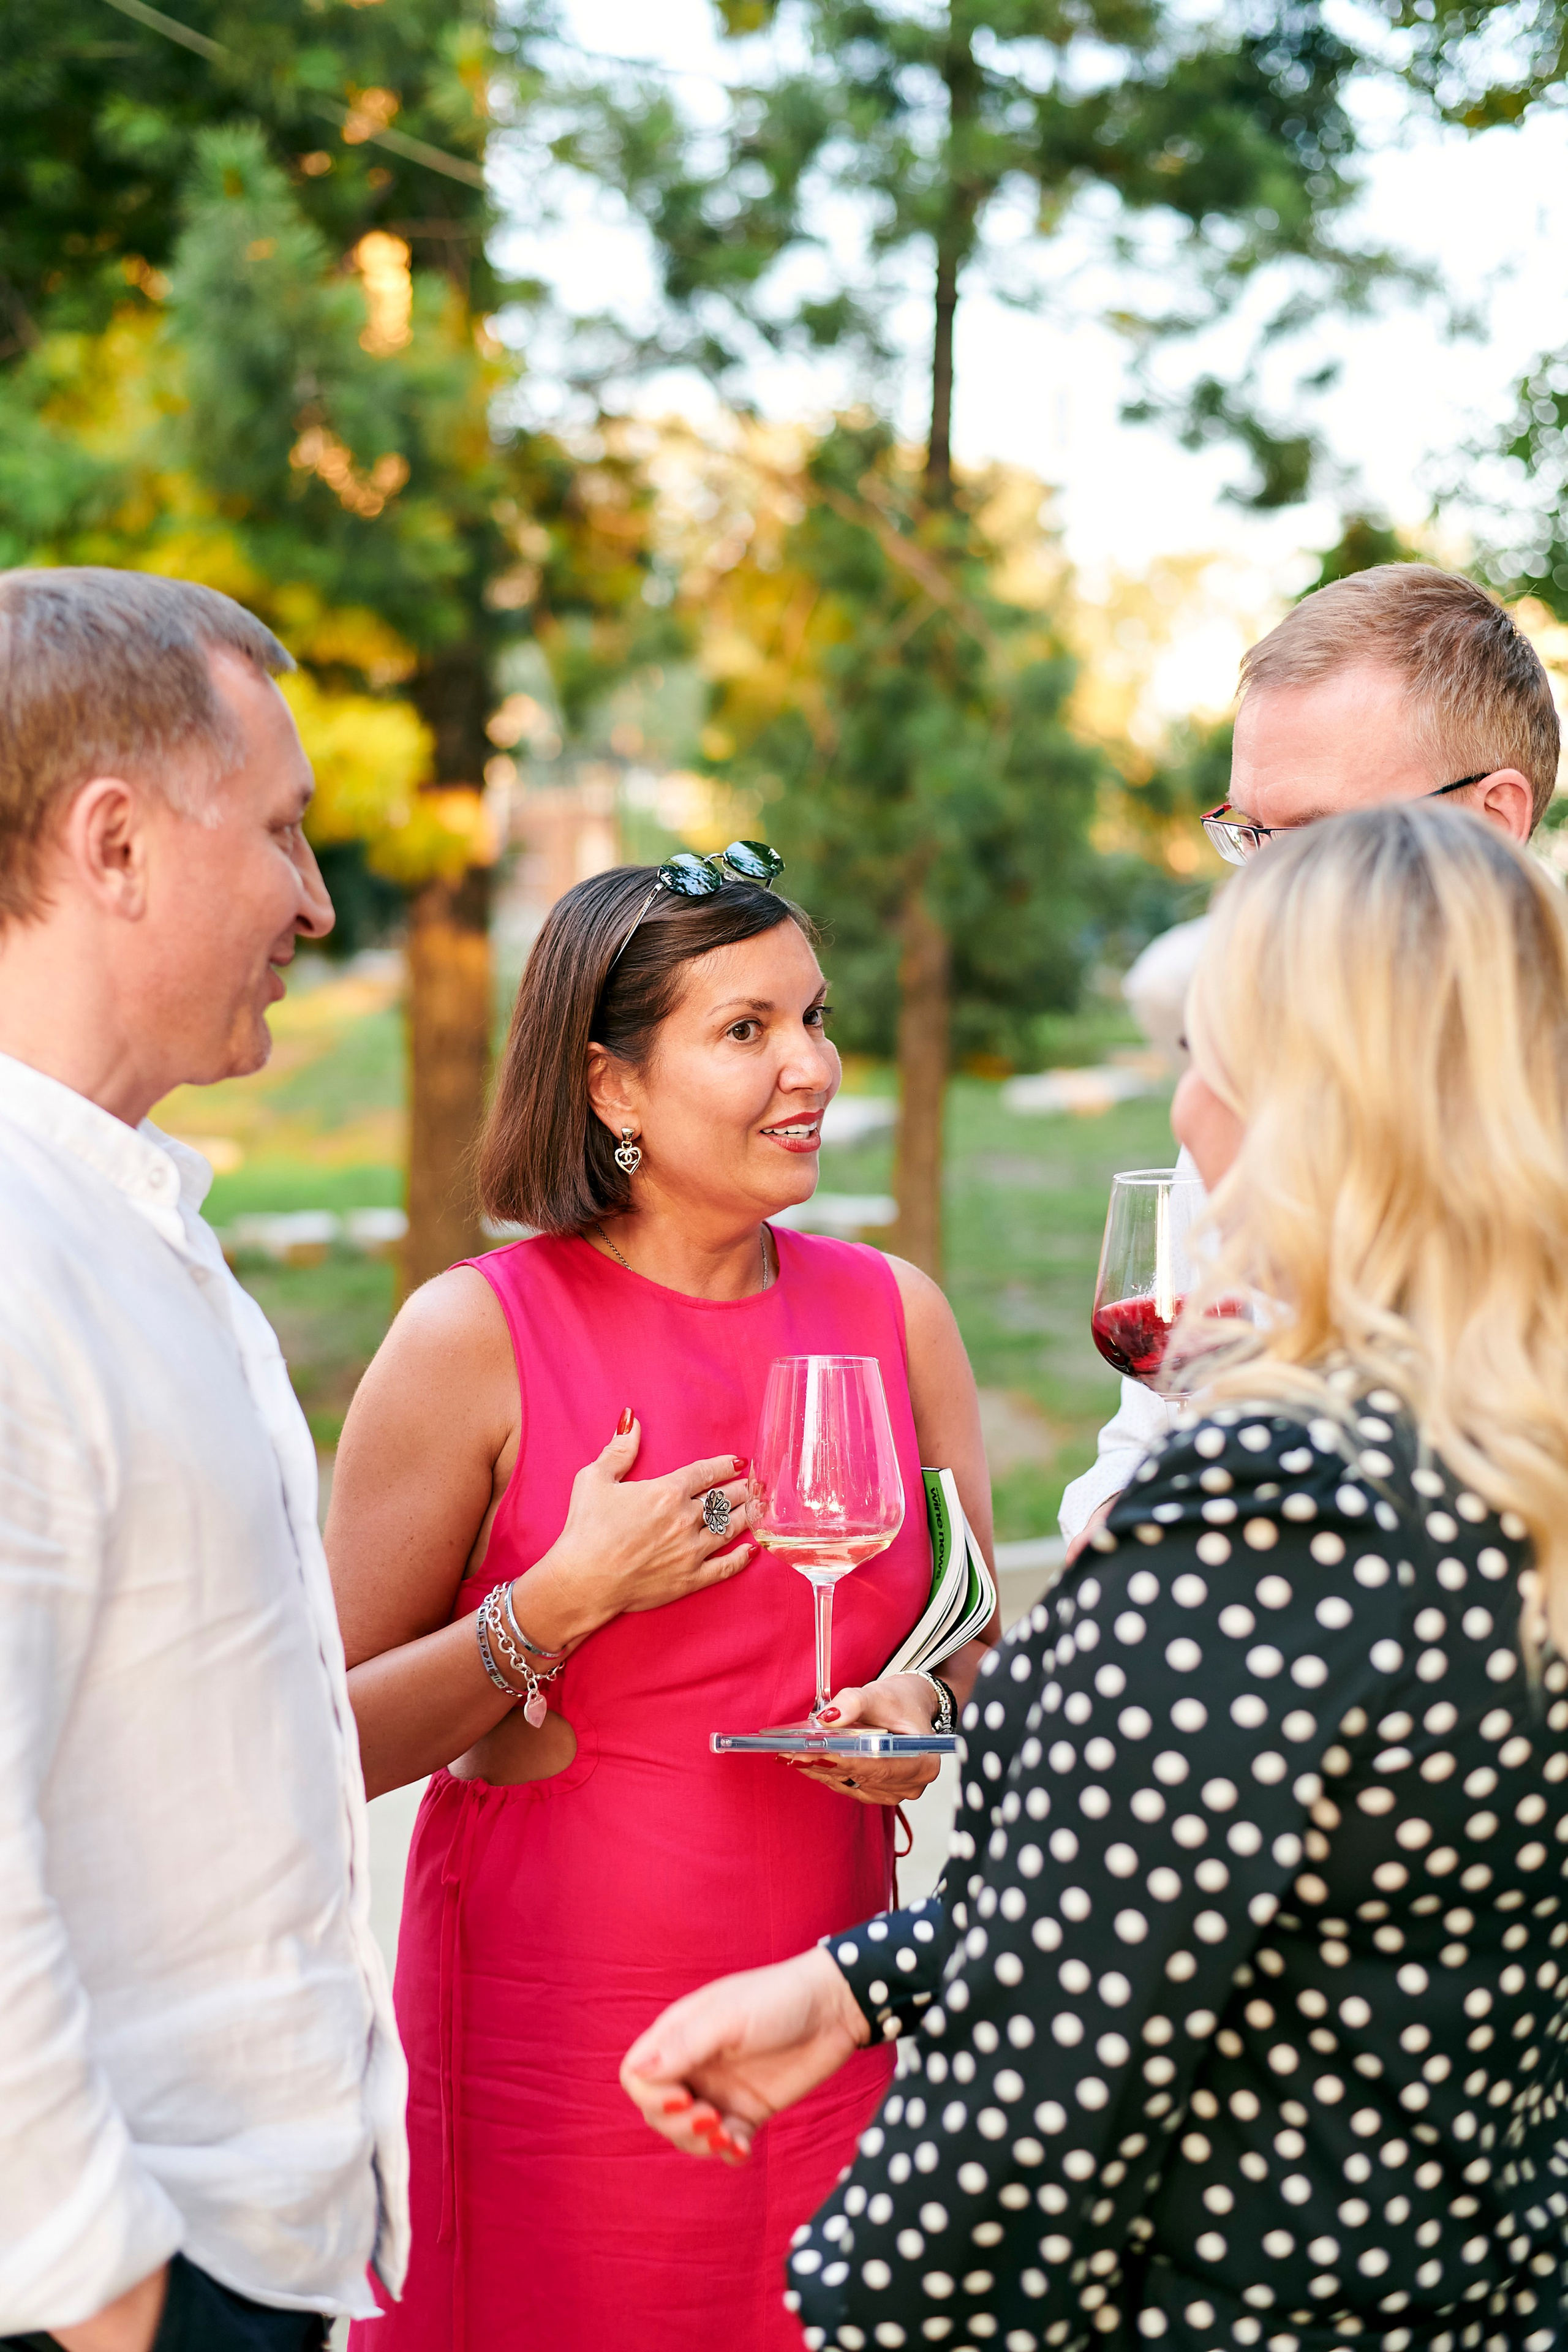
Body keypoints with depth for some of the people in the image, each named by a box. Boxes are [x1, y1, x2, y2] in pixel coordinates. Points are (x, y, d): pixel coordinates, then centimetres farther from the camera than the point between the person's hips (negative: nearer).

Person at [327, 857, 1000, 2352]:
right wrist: (561, 1604, -19)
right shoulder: (475, 1336, -10)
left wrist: (923, 1709, -8)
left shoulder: (894, 1315, 2)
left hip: (832, 2029, 4)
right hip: (552, 2044, -3)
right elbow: (329, 1746, -8)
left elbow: (979, 1652, 13)